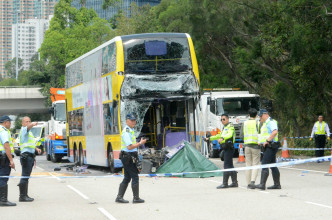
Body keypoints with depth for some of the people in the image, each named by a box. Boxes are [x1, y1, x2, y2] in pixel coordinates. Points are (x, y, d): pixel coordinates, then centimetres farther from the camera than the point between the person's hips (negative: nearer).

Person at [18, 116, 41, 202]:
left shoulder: (29, 132, 24)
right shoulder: (23, 130, -6)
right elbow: (28, 127, -30)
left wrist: (36, 149, 16)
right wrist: (32, 124, -51)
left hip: (30, 156, 10)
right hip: (26, 156, -10)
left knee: (26, 177, 13)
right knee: (25, 176, -12)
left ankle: (25, 195, 18)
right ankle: (22, 196, -13)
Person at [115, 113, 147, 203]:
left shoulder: (130, 131, 16)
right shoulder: (126, 132, -17)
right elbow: (129, 147, -23)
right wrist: (140, 143, -17)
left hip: (129, 157, 10)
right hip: (128, 157, -10)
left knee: (127, 178, 11)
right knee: (135, 177, -5)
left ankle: (119, 197, 11)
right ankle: (136, 198, 0)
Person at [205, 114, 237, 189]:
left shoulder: (230, 126, -8)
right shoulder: (224, 128, 22)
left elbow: (229, 135, -28)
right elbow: (219, 135, 36)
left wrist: (222, 138, -46)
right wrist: (209, 138, 38)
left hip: (229, 148, -10)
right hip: (226, 148, 10)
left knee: (226, 166, -12)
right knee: (230, 166, 11)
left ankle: (225, 183, -14)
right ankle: (234, 182, 15)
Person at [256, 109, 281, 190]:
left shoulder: (271, 122, -11)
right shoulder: (265, 123, 22)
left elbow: (275, 132, -26)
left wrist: (267, 141, -24)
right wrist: (261, 141, 16)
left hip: (270, 146, -11)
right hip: (267, 147, 11)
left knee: (264, 165, -15)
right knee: (273, 166, 11)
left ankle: (262, 184, -20)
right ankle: (277, 184, 14)